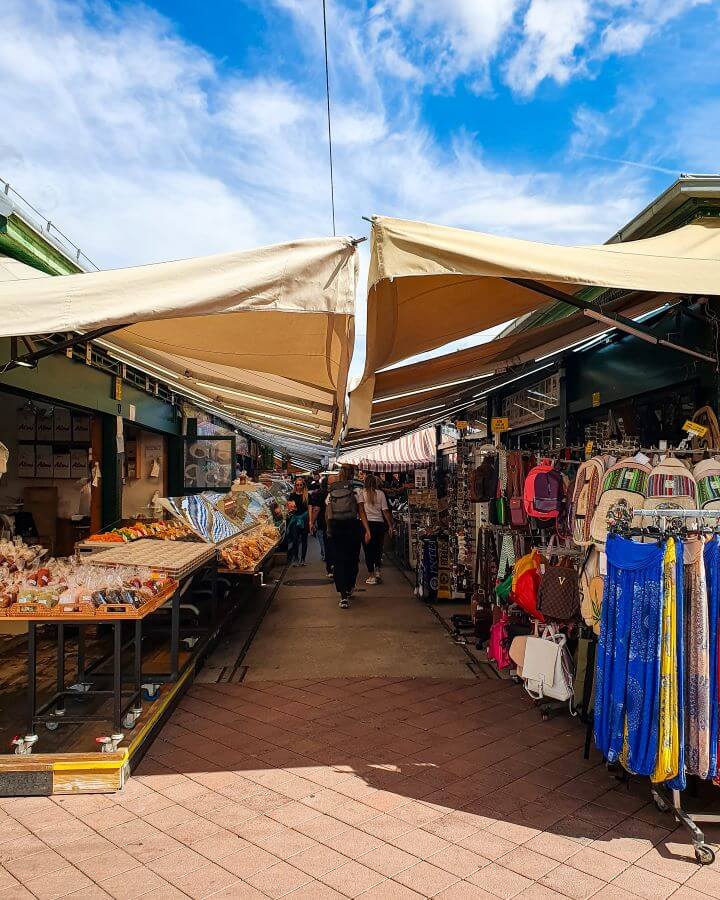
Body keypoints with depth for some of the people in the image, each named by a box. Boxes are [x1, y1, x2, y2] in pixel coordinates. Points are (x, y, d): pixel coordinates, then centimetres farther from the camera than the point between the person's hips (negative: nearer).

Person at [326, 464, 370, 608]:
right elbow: (361, 512, -9)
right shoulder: (355, 491, -4)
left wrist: (329, 529, 17)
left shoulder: (331, 491, 4)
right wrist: (367, 530, -10)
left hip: (335, 528, 2)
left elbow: (327, 513, 5)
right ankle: (349, 588, 33)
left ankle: (343, 596, -6)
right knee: (352, 559, 16)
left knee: (338, 560, 3)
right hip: (352, 527, -1)